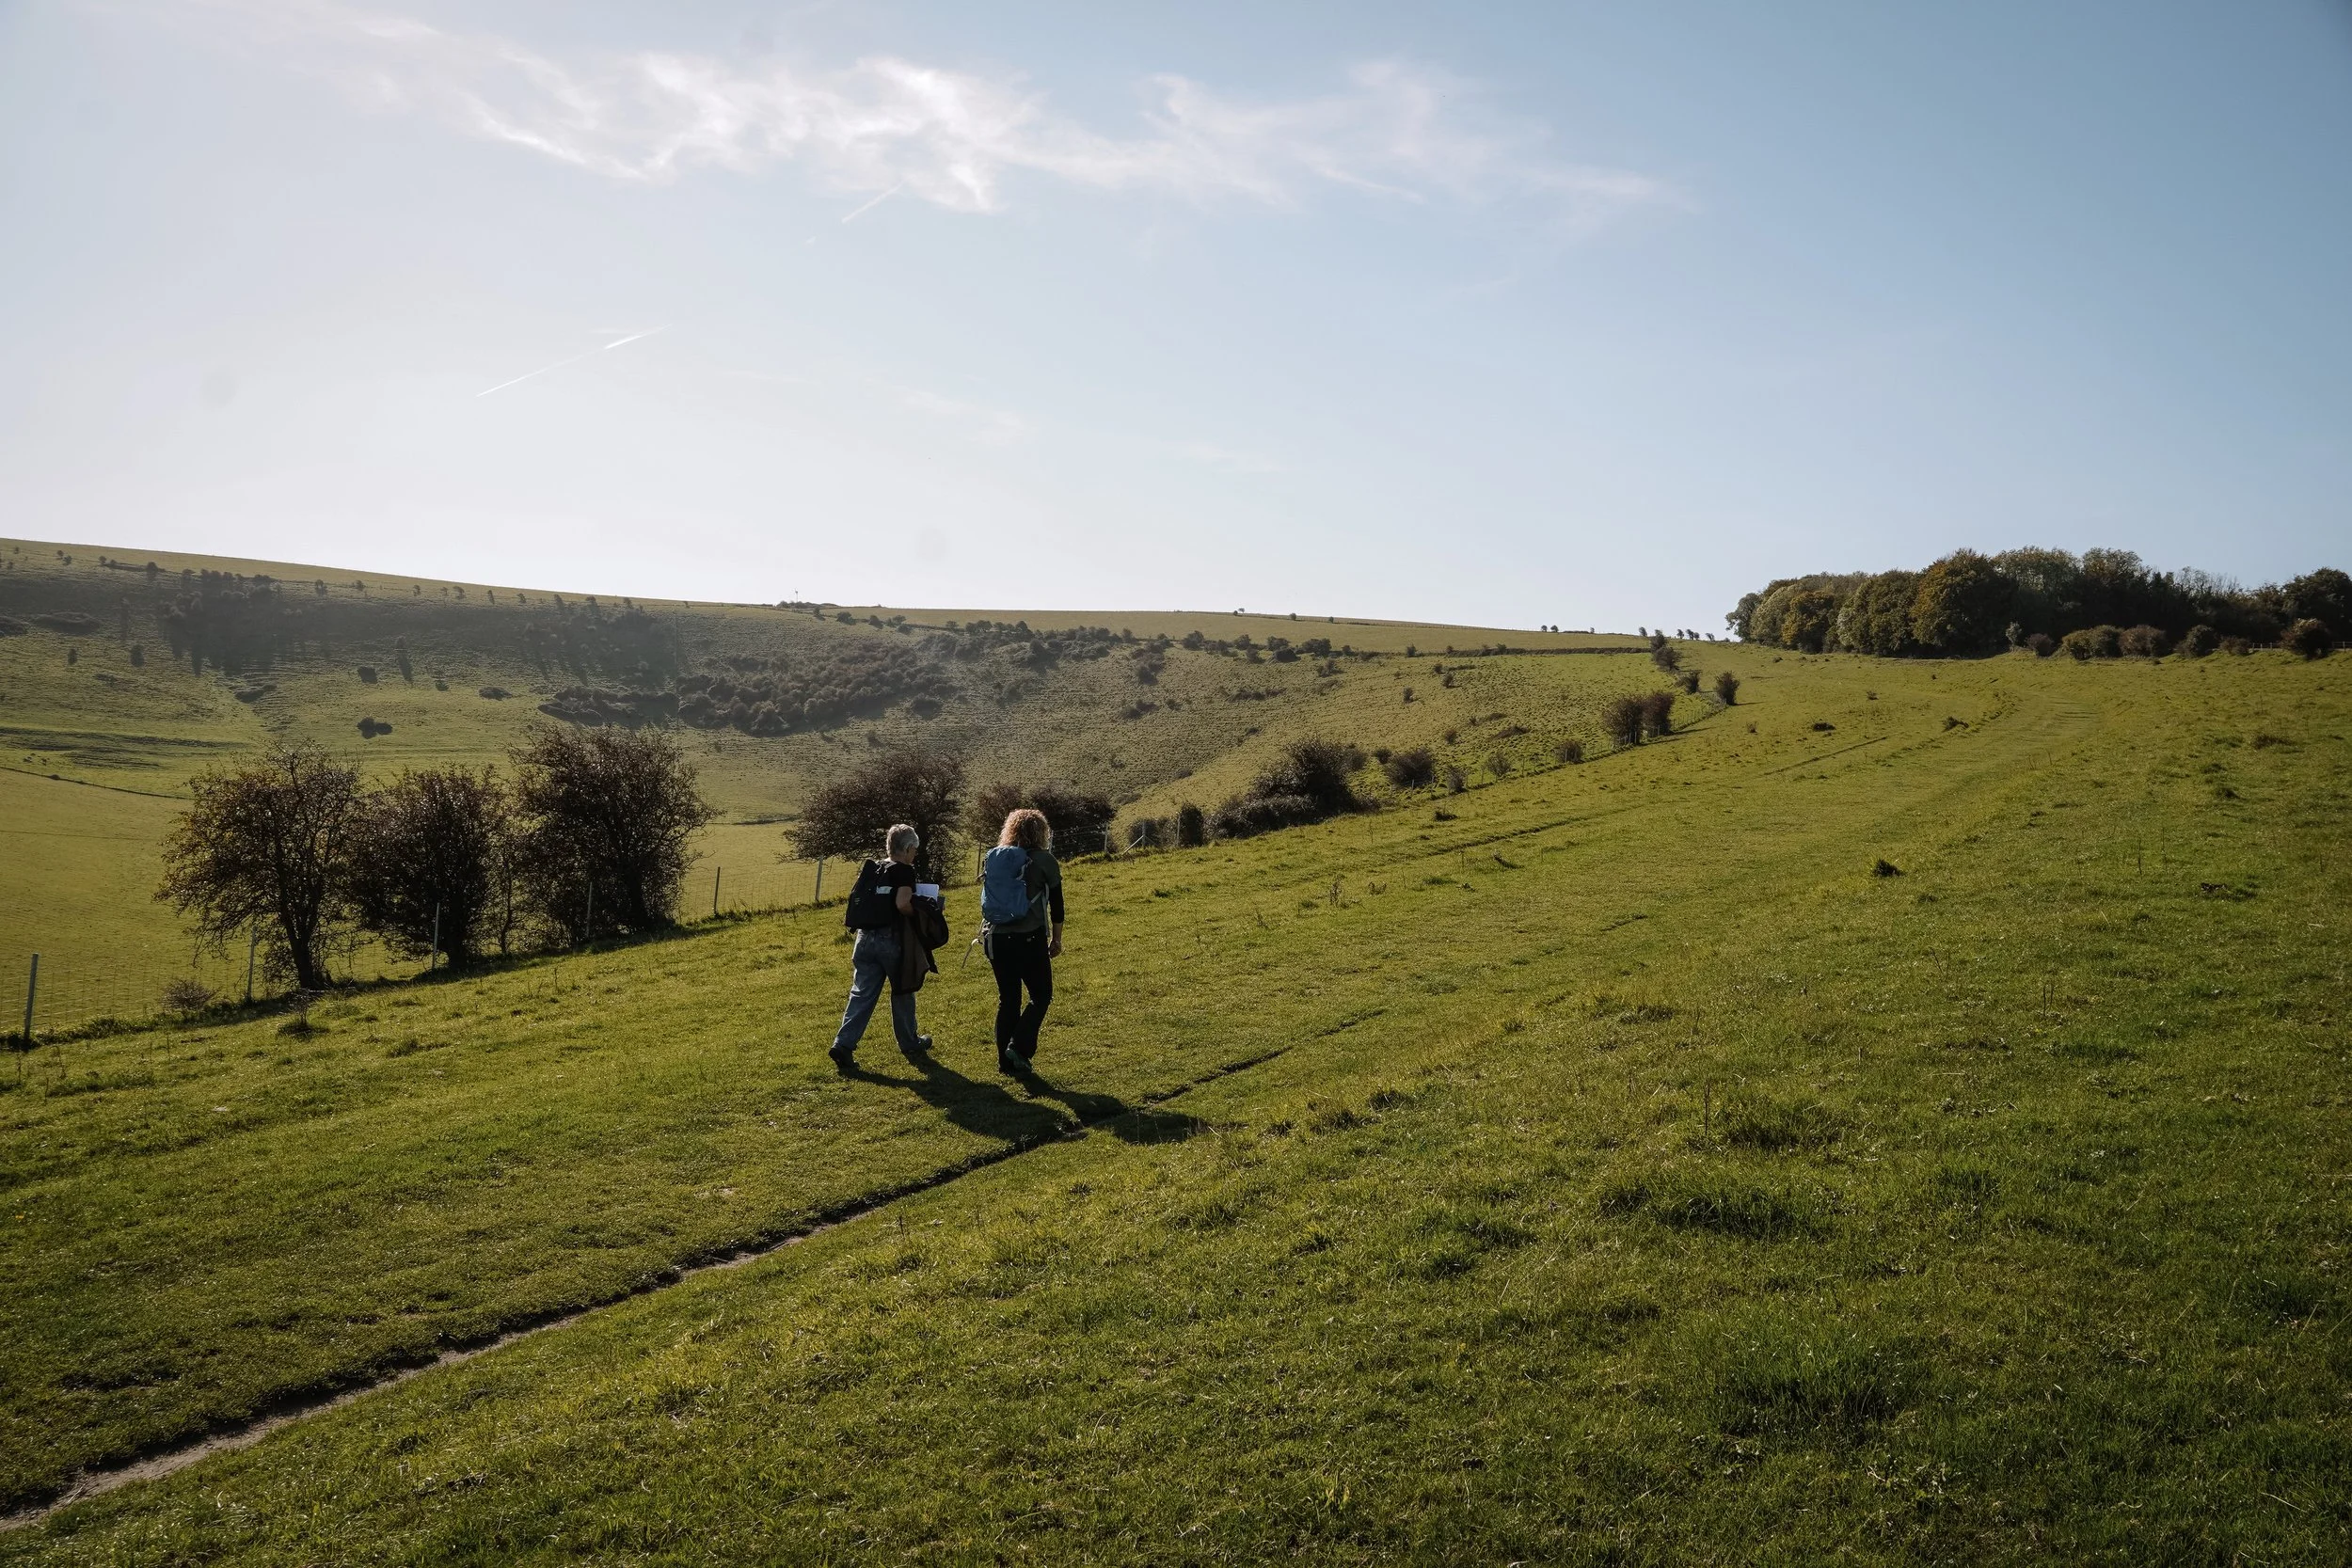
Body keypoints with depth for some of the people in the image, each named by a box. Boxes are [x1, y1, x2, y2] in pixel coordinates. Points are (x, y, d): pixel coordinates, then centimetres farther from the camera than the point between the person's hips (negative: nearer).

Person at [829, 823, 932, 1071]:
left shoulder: (871, 869, 11)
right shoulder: (904, 871, -9)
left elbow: (854, 900, 10)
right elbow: (902, 904, -23)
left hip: (865, 939, 5)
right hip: (892, 939, -5)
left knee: (862, 993, 5)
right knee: (902, 992, 13)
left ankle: (844, 1044, -8)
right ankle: (909, 1042, 27)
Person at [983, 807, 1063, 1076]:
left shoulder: (995, 858, 9)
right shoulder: (1045, 860, -3)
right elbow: (1056, 904, 1)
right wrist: (1056, 940, 11)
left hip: (997, 939, 5)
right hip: (1030, 939, -5)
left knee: (1007, 998, 13)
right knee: (1041, 995, 8)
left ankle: (1005, 1060, 14)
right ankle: (1019, 1048, -7)